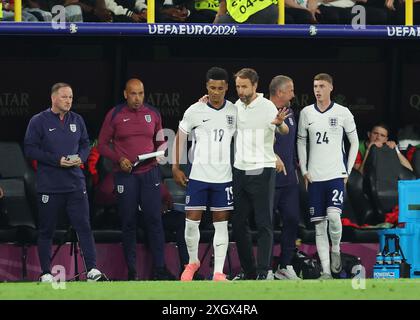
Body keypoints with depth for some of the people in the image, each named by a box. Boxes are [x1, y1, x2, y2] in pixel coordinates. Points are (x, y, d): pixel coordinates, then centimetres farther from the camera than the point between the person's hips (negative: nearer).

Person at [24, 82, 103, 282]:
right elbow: (30, 150, -8)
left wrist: (81, 158, -4)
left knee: (83, 226, -6)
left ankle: (92, 268, -9)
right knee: (46, 230, 4)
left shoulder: (77, 120, 10)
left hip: (76, 184, 3)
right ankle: (46, 273, 12)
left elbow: (85, 144, 18)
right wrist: (57, 160, -15)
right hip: (49, 186, -3)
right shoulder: (39, 121, -3)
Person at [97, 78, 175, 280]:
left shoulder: (152, 114, 8)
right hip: (125, 174, -2)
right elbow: (103, 144, 4)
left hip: (149, 172, 2)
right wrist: (119, 159, -12)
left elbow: (160, 141, 19)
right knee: (128, 222, 2)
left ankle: (160, 269, -1)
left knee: (154, 220, -4)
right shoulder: (115, 115, 0)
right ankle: (131, 271, 7)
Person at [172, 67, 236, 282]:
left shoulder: (234, 112, 3)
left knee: (221, 223, 0)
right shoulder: (195, 111, -2)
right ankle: (193, 262, 22)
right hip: (198, 175, -1)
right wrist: (176, 167, 4)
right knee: (191, 221, -1)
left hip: (223, 176, 1)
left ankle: (218, 271, 2)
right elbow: (180, 136, 8)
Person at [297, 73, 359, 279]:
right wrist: (304, 171, 6)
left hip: (336, 175, -3)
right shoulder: (306, 113, 6)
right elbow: (301, 142, 14)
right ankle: (326, 272, 4)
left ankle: (336, 250, 7)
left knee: (333, 216, -21)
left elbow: (354, 142, 8)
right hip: (314, 177, 3)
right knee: (319, 225, 1)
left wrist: (348, 171, 3)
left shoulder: (343, 113, 0)